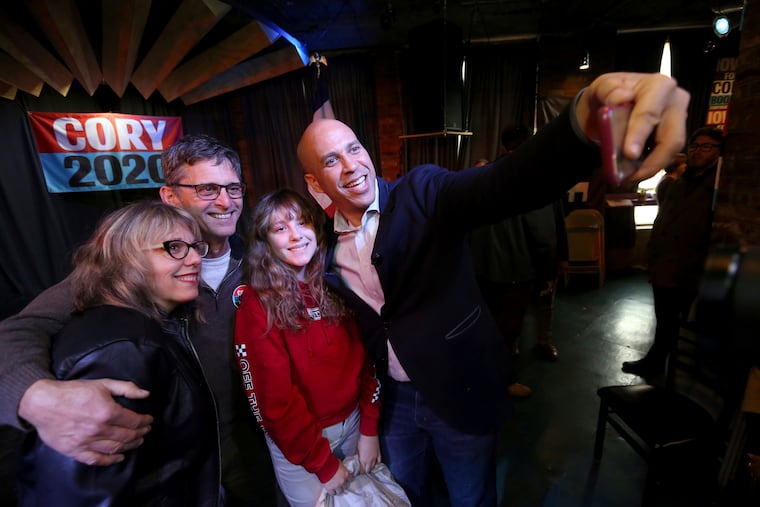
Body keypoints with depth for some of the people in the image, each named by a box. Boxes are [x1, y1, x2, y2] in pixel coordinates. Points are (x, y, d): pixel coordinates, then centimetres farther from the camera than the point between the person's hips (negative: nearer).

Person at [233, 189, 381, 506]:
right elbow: (274, 396, -16)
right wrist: (323, 463, -11)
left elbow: (366, 358, -2)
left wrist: (370, 429, -4)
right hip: (297, 443, -4)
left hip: (352, 423, 4)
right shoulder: (257, 304, -17)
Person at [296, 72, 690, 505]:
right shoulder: (325, 246, -4)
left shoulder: (423, 193, -18)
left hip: (462, 393, -3)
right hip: (393, 400, 4)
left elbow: (505, 184, -38)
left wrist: (585, 119, -57)